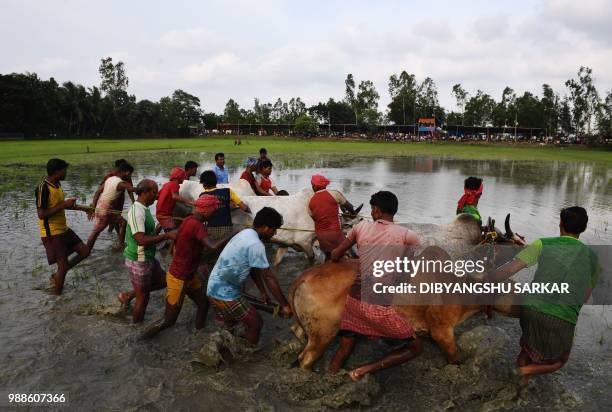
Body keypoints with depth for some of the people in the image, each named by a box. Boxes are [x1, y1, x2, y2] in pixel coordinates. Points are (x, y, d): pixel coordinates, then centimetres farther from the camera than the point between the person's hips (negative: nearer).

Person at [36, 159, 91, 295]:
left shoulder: (57, 184, 6)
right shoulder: (43, 188, -22)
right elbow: (41, 214, -26)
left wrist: (82, 208, 20)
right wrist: (64, 204, -24)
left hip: (63, 229, 9)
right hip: (52, 233, -9)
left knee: (84, 250, 12)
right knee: (63, 265, -2)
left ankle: (57, 276, 23)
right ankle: (57, 295, 16)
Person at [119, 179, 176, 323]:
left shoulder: (144, 209, 6)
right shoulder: (137, 212, -25)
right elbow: (141, 240, -32)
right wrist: (167, 235, -29)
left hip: (148, 258, 9)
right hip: (139, 261, -9)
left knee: (162, 280, 21)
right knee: (143, 298, 7)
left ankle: (128, 295, 30)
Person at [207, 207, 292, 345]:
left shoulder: (247, 233, 6)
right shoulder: (255, 244, -24)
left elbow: (254, 269, 13)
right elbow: (268, 277, -21)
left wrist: (263, 292, 18)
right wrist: (285, 305, -14)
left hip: (216, 287, 10)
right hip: (223, 292, -10)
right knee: (255, 323, 1)